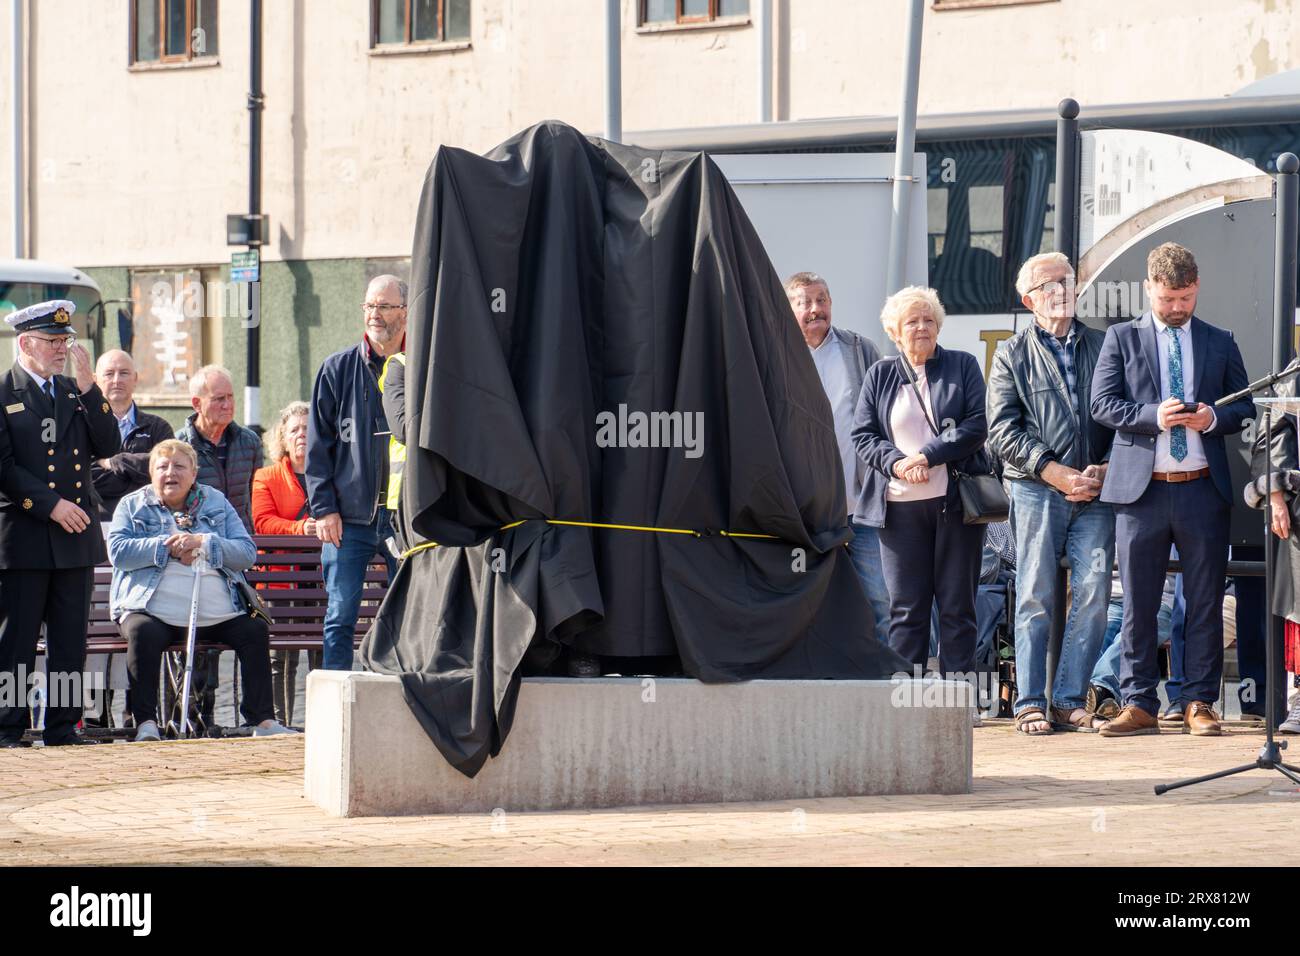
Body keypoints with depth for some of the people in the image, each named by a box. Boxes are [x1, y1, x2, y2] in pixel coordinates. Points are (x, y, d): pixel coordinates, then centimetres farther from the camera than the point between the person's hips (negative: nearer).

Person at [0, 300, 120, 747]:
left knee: (70, 641, 6)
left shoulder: (75, 391, 14)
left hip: (76, 533, 5)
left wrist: (88, 387, -5)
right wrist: (50, 505, -15)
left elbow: (107, 448, 4)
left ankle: (62, 726, 12)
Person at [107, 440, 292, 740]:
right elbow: (118, 551, -4)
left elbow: (247, 553, 5)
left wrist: (204, 543, -11)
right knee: (142, 633, -33)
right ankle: (145, 723, -31)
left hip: (217, 615, 3)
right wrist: (167, 547, -11)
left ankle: (262, 720, -11)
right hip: (154, 611, -3)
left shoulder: (217, 503, 17)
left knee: (255, 630, -17)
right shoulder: (132, 505, 13)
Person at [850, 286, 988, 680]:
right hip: (899, 504, 1)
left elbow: (977, 425, -3)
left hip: (955, 500, -1)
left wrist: (928, 455, -12)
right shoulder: (880, 375, 12)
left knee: (957, 605, 1)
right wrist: (896, 463, -12)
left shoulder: (962, 366, 7)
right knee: (906, 606, 1)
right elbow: (863, 434, 7)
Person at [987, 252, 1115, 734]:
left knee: (1093, 595, -5)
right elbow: (1003, 431, 1)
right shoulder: (1012, 355, 9)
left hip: (1096, 491, 2)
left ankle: (1070, 701, 2)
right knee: (1035, 598, -3)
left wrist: (1104, 469, -5)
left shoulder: (1103, 347, 14)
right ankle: (1030, 703, 1)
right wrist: (1056, 473, -9)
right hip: (1036, 490, -2)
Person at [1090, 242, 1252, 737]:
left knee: (1205, 602, 2)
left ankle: (1199, 704, 8)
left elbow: (1246, 407, 13)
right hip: (1141, 490, -1)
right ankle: (1138, 704, 6)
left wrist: (1215, 417, -9)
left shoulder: (1220, 343, 12)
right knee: (1138, 603, 2)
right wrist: (1152, 415, -17)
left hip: (1203, 490, 1)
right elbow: (1102, 403, -1)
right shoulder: (1121, 338, 8)